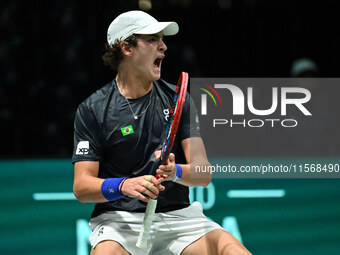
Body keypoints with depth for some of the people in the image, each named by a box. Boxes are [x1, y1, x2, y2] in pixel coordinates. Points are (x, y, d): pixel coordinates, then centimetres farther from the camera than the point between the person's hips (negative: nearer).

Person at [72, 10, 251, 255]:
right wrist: (123, 186, -25)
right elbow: (81, 187, -6)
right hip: (119, 219, -2)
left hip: (178, 214, 2)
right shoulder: (92, 109, 1)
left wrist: (175, 172, -23)